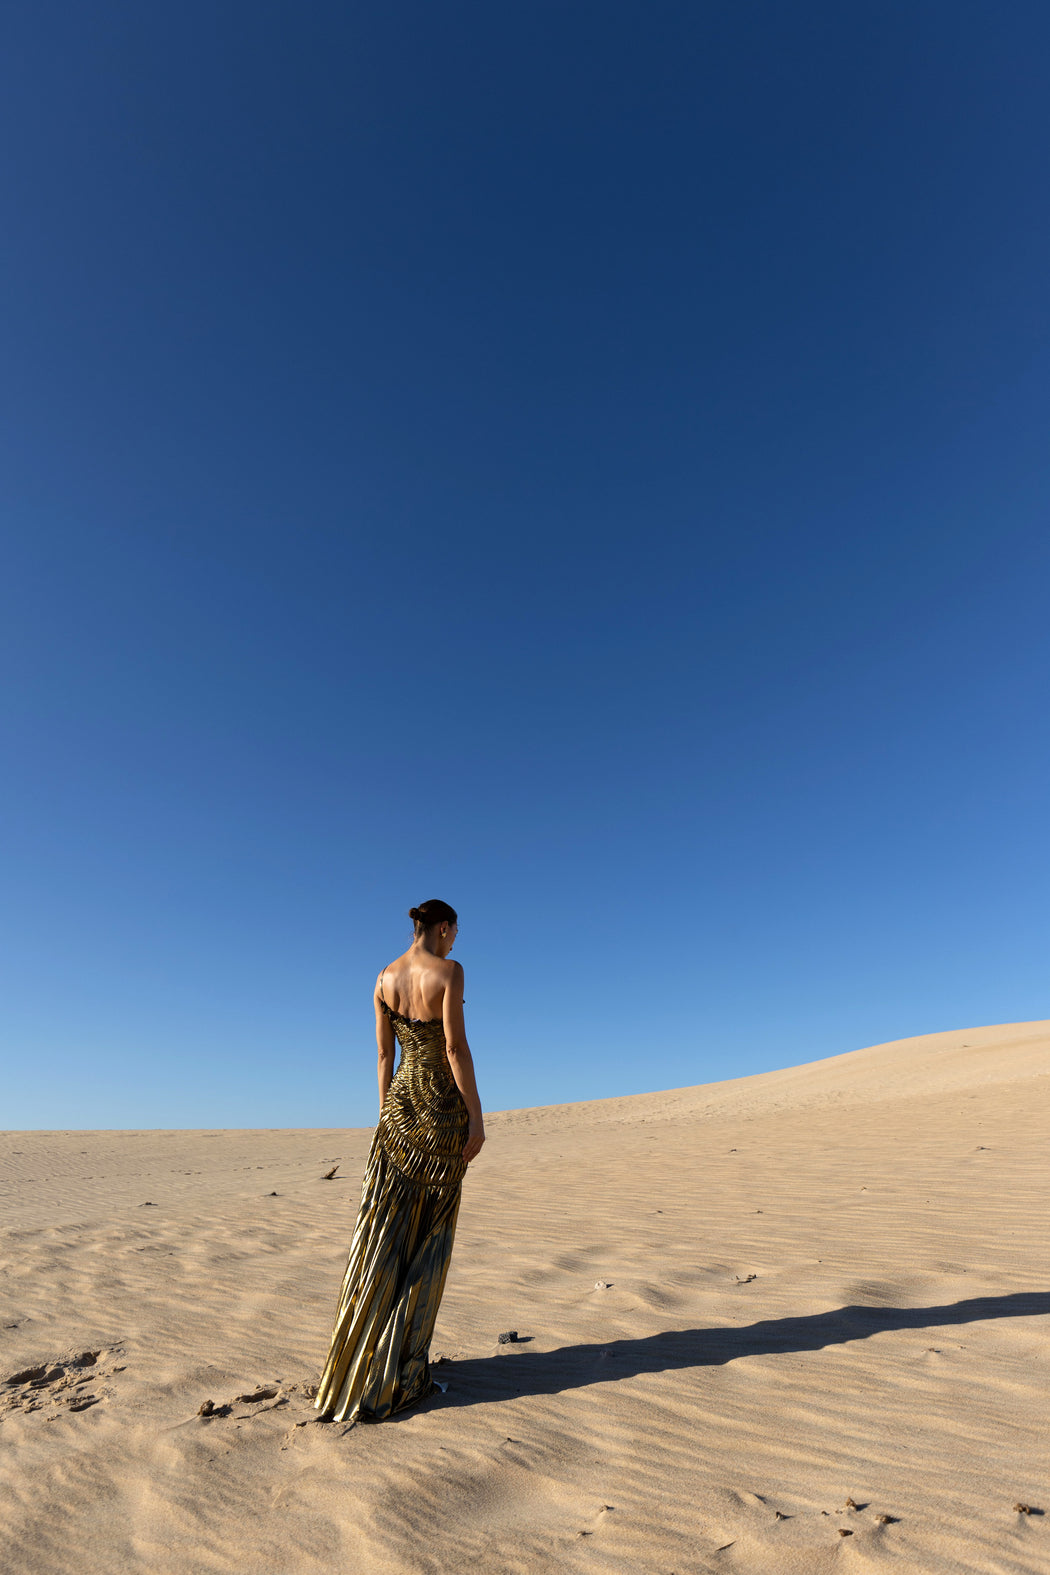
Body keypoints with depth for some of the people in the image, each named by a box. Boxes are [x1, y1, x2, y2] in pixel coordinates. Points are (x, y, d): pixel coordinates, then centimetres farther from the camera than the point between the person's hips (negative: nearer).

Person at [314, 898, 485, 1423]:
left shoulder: (385, 977, 5)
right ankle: (404, 1365, 18)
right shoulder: (448, 971, -15)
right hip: (444, 1105, -5)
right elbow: (456, 1048, -17)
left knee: (384, 1232, 12)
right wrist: (477, 1118, -11)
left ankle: (359, 1366, 20)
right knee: (431, 1231, 9)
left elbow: (384, 1054, 9)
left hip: (400, 1103, 5)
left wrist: (386, 1117, 16)